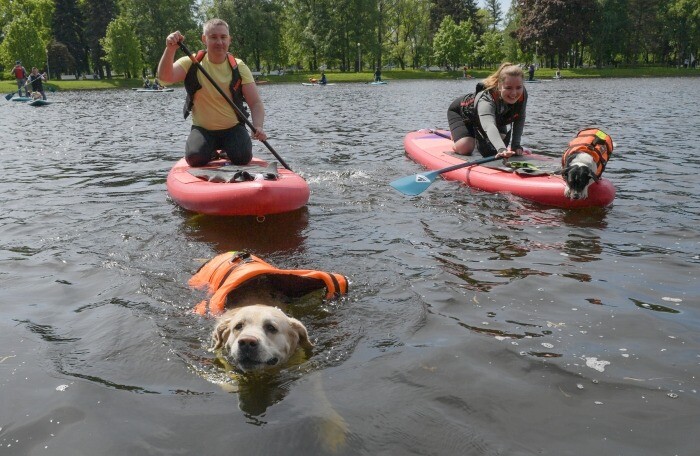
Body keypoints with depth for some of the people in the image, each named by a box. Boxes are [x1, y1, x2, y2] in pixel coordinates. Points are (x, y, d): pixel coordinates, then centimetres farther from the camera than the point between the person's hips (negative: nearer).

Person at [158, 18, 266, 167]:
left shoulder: (239, 67, -4)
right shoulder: (192, 63, -5)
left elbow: (256, 103, -10)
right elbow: (165, 76, -23)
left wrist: (258, 127, -30)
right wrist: (170, 49, -41)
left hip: (233, 128, 0)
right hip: (202, 129, 0)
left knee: (242, 158, -24)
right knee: (195, 158, -25)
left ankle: (227, 150, 14)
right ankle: (212, 152, 13)